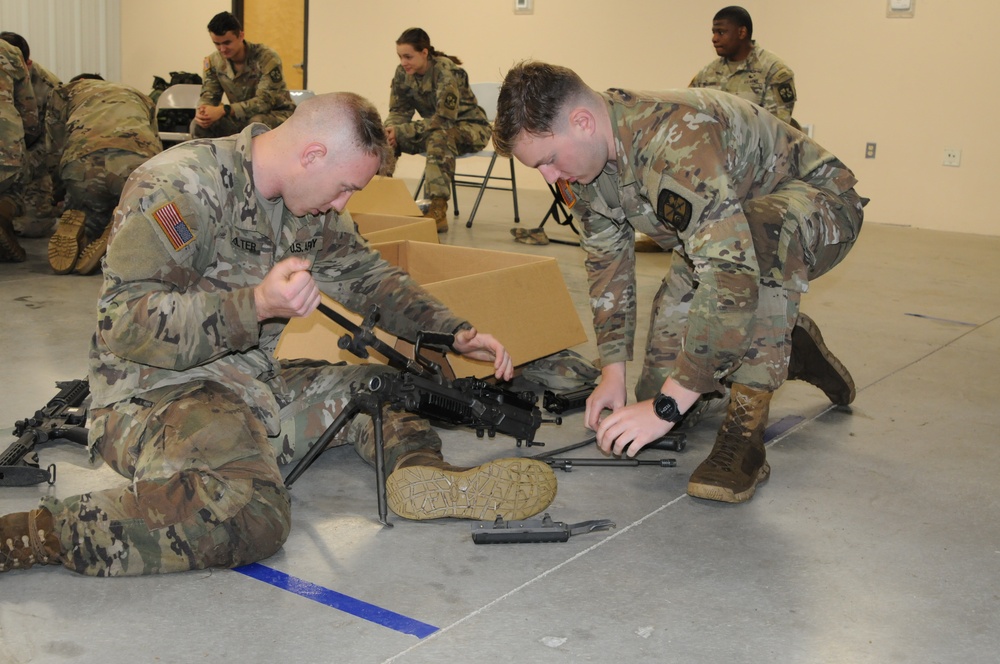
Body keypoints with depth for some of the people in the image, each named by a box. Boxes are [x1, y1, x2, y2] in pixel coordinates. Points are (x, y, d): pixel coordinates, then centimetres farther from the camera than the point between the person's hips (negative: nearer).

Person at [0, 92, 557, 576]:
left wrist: (454, 333, 7)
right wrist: (257, 304, -34)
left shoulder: (307, 207, 8)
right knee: (250, 514, -36)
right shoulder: (177, 186, -17)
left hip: (257, 383, 9)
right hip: (156, 393, -9)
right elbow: (125, 326, -23)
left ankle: (420, 472, -21)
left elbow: (370, 276, 20)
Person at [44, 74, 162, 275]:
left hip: (84, 161, 0)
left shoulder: (63, 92, 36)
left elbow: (54, 158, 25)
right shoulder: (139, 96, 43)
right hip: (141, 162, 0)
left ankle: (76, 226, -14)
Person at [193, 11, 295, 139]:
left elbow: (265, 100, -29)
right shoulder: (214, 61, -3)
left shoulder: (266, 59, -21)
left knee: (257, 123, -38)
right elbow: (208, 95, -2)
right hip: (242, 118, 5)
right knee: (199, 126, -16)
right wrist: (202, 110, -30)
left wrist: (224, 110, -40)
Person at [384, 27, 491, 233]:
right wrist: (389, 131, -26)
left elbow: (445, 118, -30)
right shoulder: (403, 73, -7)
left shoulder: (446, 71, -25)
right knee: (386, 140, -17)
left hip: (470, 128, -6)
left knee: (439, 137, -39)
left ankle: (439, 211, -38)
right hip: (435, 126, 6)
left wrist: (402, 131, -36)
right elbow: (399, 111, -3)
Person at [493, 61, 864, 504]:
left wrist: (665, 407, -42)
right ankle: (787, 349, 26)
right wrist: (613, 372, -5)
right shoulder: (589, 154, -12)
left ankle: (745, 430, -31)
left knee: (764, 232, -44)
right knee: (658, 388, 1)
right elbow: (607, 263, 1)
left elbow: (733, 280, -45)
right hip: (721, 235, 8)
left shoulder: (678, 139, -39)